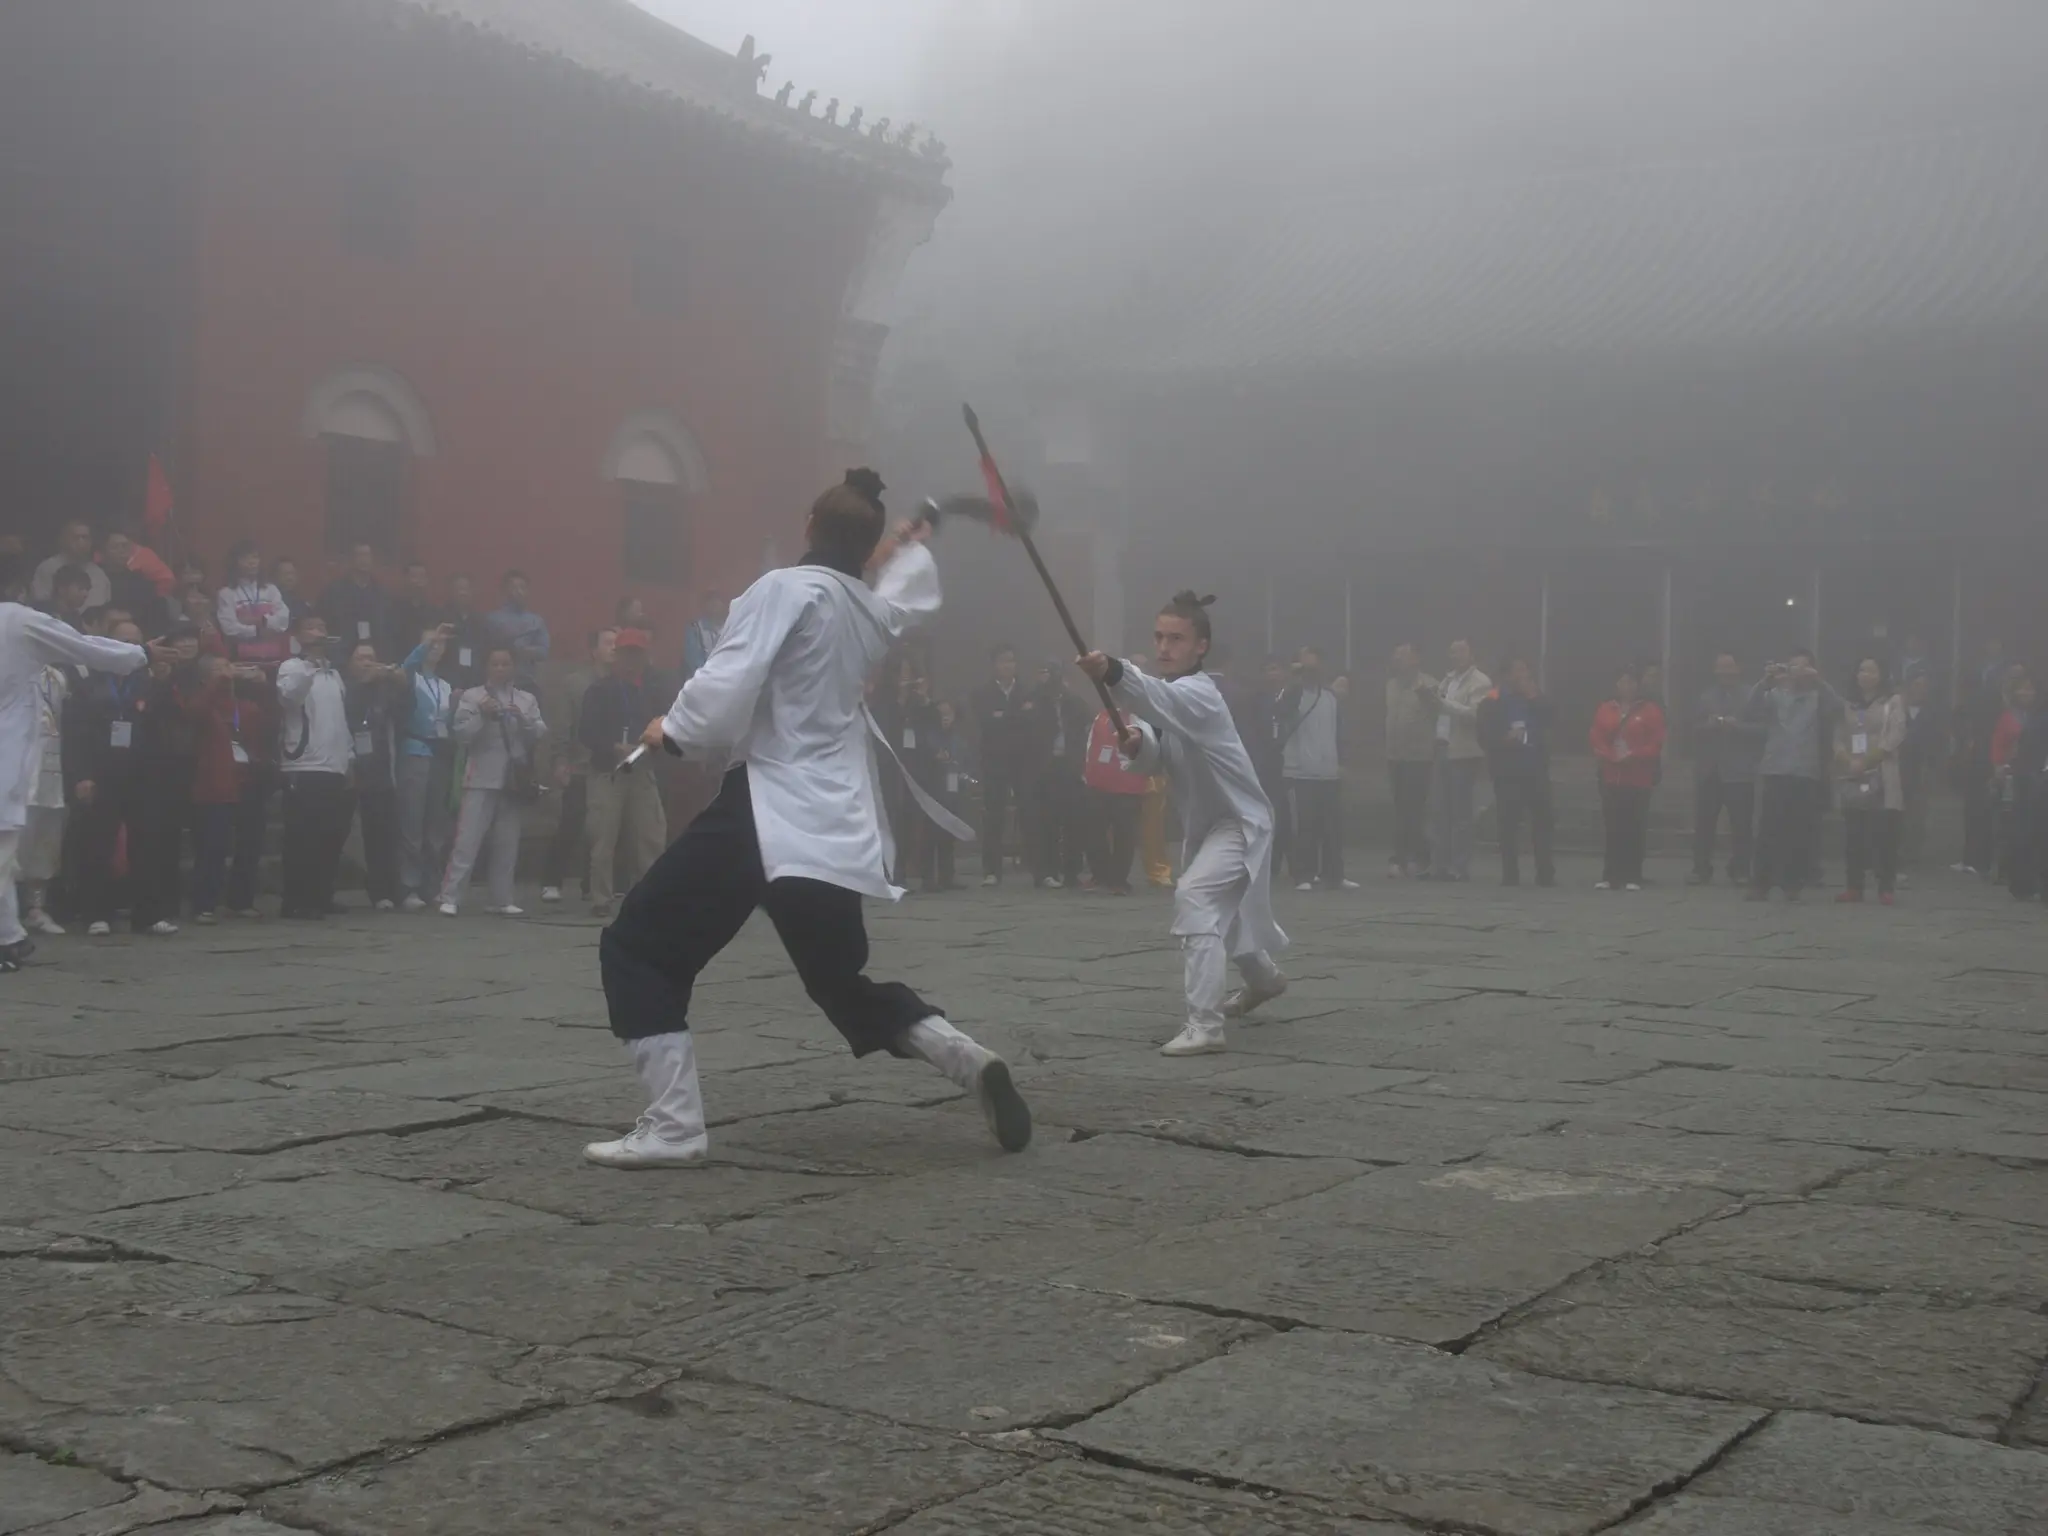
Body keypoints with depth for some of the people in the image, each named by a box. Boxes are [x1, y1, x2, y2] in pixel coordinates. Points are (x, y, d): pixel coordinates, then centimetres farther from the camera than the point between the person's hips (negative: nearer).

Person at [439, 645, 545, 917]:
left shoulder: (527, 700, 13)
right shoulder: (471, 697, 6)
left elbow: (539, 735, 3)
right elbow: (462, 735, -3)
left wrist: (523, 719, -14)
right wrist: (482, 716, -16)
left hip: (515, 779, 3)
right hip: (482, 779, -3)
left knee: (507, 845, 6)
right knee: (468, 841, -9)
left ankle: (501, 901, 12)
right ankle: (450, 898, -8)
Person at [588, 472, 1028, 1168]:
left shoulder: (785, 589, -9)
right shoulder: (875, 612, 12)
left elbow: (727, 689, -17)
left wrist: (672, 731, -2)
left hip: (771, 808, -7)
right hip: (836, 824, 7)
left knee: (638, 949, 4)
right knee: (843, 982, 23)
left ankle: (674, 1125, -4)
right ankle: (969, 1060, 4)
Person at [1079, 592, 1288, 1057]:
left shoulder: (1198, 695, -26)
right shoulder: (1170, 694, 1)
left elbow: (1160, 700, -49)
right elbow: (1153, 760, -2)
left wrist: (1112, 673, -68)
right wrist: (1136, 741, -26)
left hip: (1239, 822, -10)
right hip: (1204, 822, 10)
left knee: (1194, 900, -29)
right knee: (1220, 908, 27)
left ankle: (1203, 1024, -29)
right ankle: (1264, 978, 56)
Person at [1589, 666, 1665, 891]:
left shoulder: (1650, 711, 3)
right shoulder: (1605, 710, 12)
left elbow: (1656, 744, -4)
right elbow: (1597, 741, 5)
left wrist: (1632, 755, -16)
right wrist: (1612, 756, -11)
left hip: (1638, 780, -2)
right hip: (1611, 777, 3)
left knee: (1635, 830, -4)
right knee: (1612, 829, 1)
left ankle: (1633, 878, 0)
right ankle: (1610, 876, 4)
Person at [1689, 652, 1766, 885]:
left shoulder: (1752, 696, 3)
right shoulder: (1705, 697, 15)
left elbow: (1761, 728, -5)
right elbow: (1693, 729, 9)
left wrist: (1737, 726, -18)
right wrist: (1707, 725, -10)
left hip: (1739, 770, -3)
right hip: (1708, 769, 3)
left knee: (1741, 823, -2)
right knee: (1703, 822, 1)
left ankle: (1739, 871, 4)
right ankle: (1701, 869, 6)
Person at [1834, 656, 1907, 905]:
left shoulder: (1893, 702, 6)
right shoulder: (1847, 704, 17)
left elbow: (1893, 738, -5)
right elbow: (1838, 737, 9)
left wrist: (1864, 761, -11)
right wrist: (1849, 762, -10)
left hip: (1881, 777, -3)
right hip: (1851, 777, 3)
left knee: (1884, 834, -7)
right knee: (1853, 835, 1)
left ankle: (1886, 888, -6)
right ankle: (1854, 886, 4)